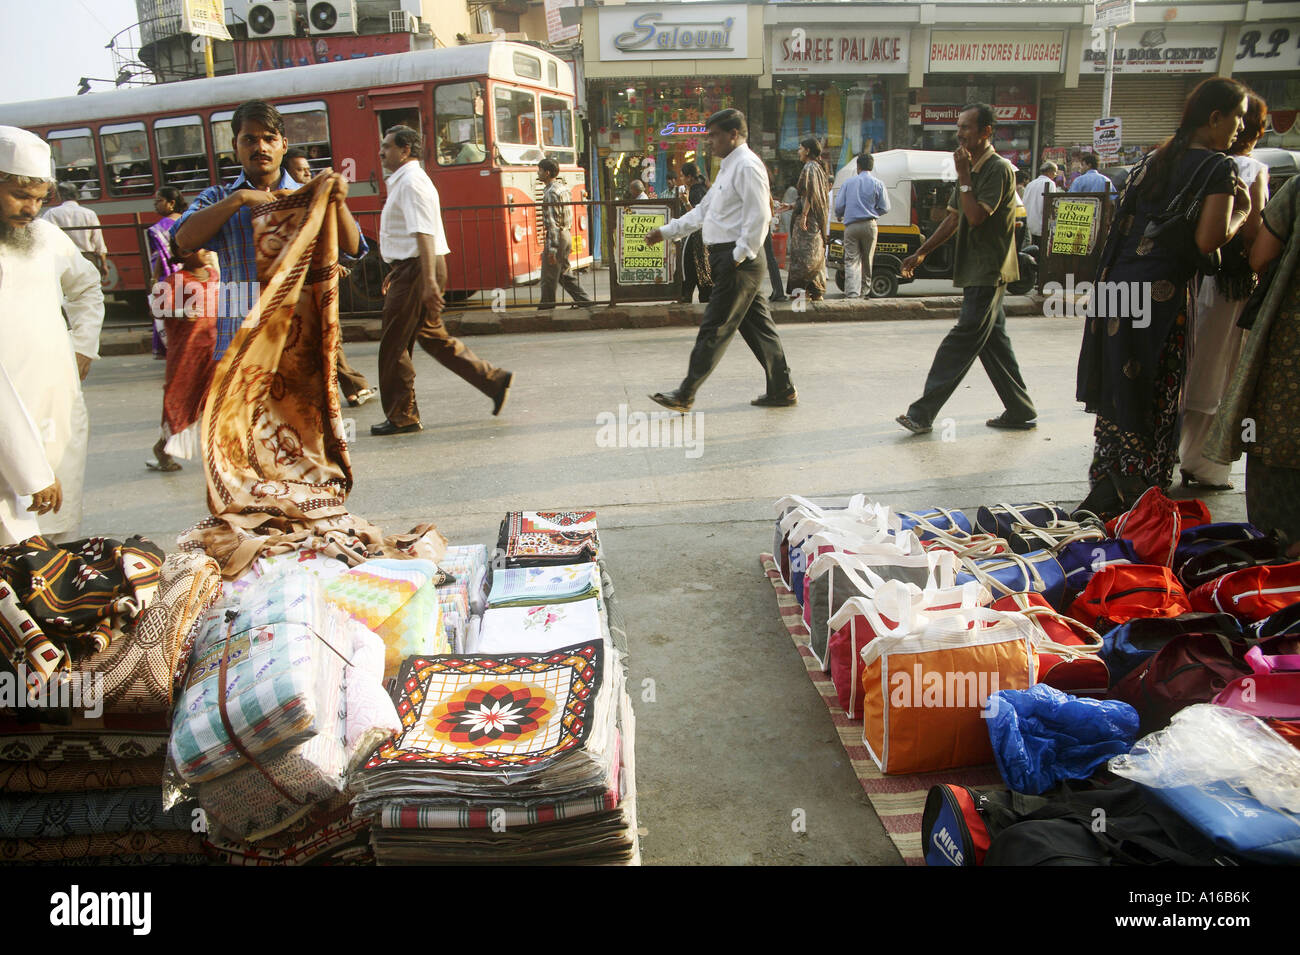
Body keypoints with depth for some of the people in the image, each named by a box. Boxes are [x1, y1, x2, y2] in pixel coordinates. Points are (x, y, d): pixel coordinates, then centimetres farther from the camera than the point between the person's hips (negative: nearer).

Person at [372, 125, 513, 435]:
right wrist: (397, 272, 28)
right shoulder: (403, 181, 20)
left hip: (417, 270, -10)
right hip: (412, 269, 10)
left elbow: (424, 234, -23)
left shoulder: (411, 182, -13)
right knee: (432, 337, 15)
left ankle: (401, 418, 8)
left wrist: (429, 281, -29)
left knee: (393, 347, -2)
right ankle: (494, 380, 15)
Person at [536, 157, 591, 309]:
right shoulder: (561, 187, 14)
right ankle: (585, 302, 14)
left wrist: (551, 249, -23)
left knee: (548, 279, 0)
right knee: (564, 274, 16)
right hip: (566, 234, 10)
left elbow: (553, 223, -21)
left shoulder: (551, 192, -16)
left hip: (557, 237, -10)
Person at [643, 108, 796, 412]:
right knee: (757, 325, 11)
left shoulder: (747, 166, -12)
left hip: (738, 262, -10)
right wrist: (666, 232, 23)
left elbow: (758, 216, -20)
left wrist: (738, 256, -21)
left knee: (715, 329, -6)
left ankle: (685, 395, -2)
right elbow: (703, 211, 26)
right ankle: (781, 390, 17)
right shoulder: (729, 167, 21)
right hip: (726, 258, 10)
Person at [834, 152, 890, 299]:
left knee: (851, 261, -4)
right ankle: (864, 291, 18)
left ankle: (852, 293, -18)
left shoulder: (849, 183, 6)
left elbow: (839, 206, 5)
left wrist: (839, 217, 27)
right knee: (867, 261, 11)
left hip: (851, 226, 0)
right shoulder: (878, 184, 3)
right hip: (869, 225, 0)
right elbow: (885, 208, 3)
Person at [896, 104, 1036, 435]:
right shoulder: (971, 170, 16)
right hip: (977, 272, 10)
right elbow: (953, 219, 20)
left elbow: (976, 216, -23)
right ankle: (1021, 412, 19)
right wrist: (921, 253, 16)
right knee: (993, 342, 11)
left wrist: (963, 176, -16)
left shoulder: (999, 169, -13)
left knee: (961, 342, -10)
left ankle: (923, 413, -11)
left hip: (988, 273, -10)